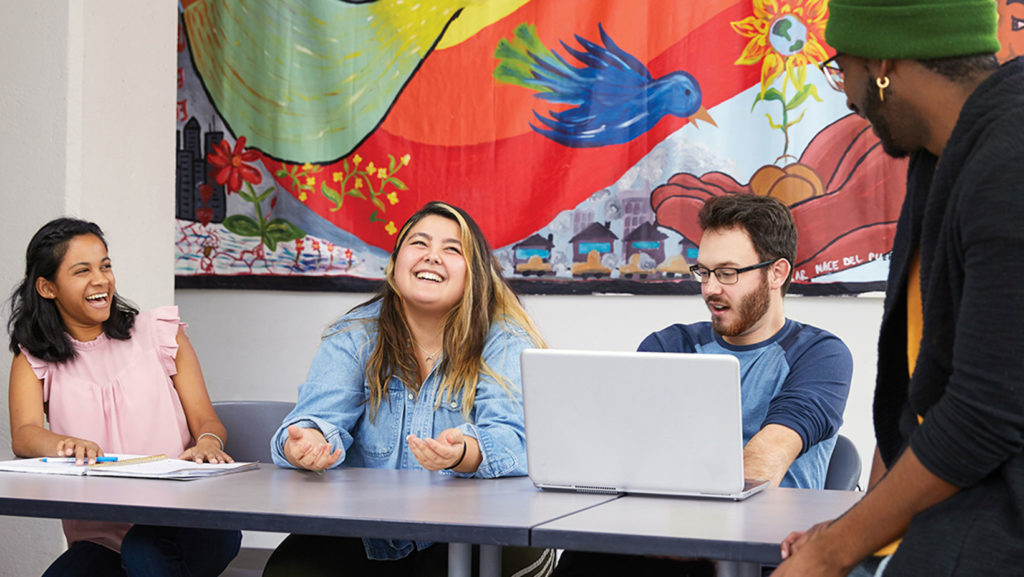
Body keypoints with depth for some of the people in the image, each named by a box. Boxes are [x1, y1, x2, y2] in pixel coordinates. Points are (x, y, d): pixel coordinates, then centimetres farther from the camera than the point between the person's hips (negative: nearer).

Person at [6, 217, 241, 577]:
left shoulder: (160, 332, 13)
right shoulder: (34, 359, 13)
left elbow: (205, 419, 8)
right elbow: (24, 435, -5)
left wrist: (208, 444, -18)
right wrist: (67, 446, -30)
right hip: (98, 539, 1)